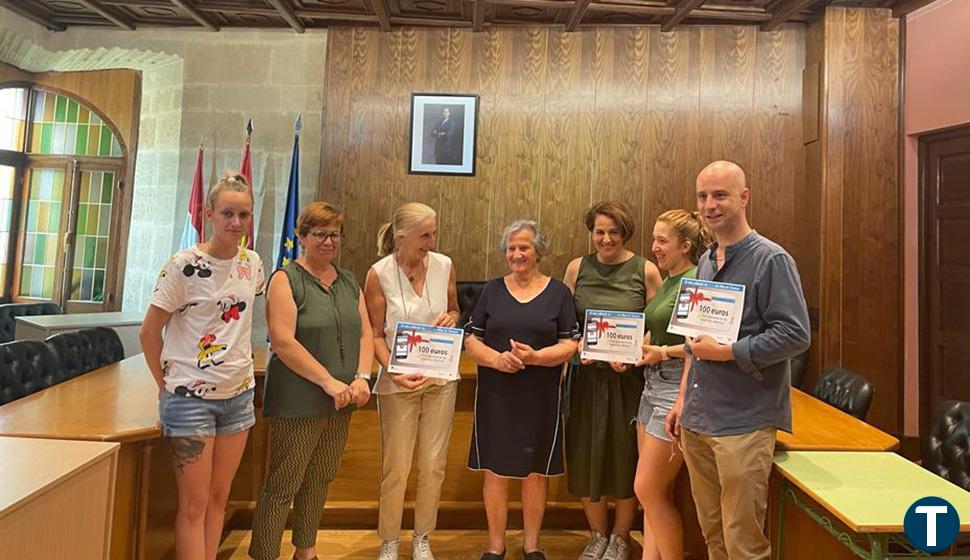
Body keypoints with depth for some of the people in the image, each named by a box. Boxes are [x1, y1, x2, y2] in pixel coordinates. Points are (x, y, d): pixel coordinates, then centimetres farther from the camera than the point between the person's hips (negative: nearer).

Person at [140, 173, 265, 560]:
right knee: (194, 505, 4)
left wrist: (240, 364, 12)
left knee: (219, 497, 15)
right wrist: (166, 383, -2)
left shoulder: (252, 263, 3)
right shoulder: (184, 265, -13)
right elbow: (149, 331, -6)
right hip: (190, 397, -5)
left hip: (238, 394, 5)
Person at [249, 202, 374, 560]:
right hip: (298, 400, -6)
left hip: (341, 401, 6)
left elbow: (365, 333, 10)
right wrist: (329, 382, -18)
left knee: (320, 479, 17)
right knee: (283, 484, 2)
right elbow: (283, 342, -17)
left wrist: (362, 377, -6)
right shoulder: (286, 279, -7)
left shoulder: (348, 282, 11)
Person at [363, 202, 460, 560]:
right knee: (396, 468, 7)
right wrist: (393, 371, -20)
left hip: (441, 378, 3)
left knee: (434, 465, 11)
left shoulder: (444, 265, -2)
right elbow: (376, 335, -6)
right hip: (399, 381, -3)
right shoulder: (379, 273, -10)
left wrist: (452, 317, -9)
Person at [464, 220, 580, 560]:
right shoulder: (491, 291, 6)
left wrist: (535, 357, -20)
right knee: (495, 470, 7)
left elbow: (570, 345, -2)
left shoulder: (559, 293, 3)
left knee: (536, 471, 10)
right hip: (495, 396, 1)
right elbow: (471, 340, 3)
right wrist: (496, 358, -17)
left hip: (540, 397, 0)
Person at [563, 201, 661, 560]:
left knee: (626, 456, 9)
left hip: (629, 376, -2)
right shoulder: (577, 269, 3)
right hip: (587, 374, 2)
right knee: (586, 455, 9)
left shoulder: (646, 271, -3)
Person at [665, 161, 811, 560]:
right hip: (696, 420, 7)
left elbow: (795, 335, -16)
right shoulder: (705, 262, 13)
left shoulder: (770, 260, -9)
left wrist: (725, 352, -17)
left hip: (744, 423, -7)